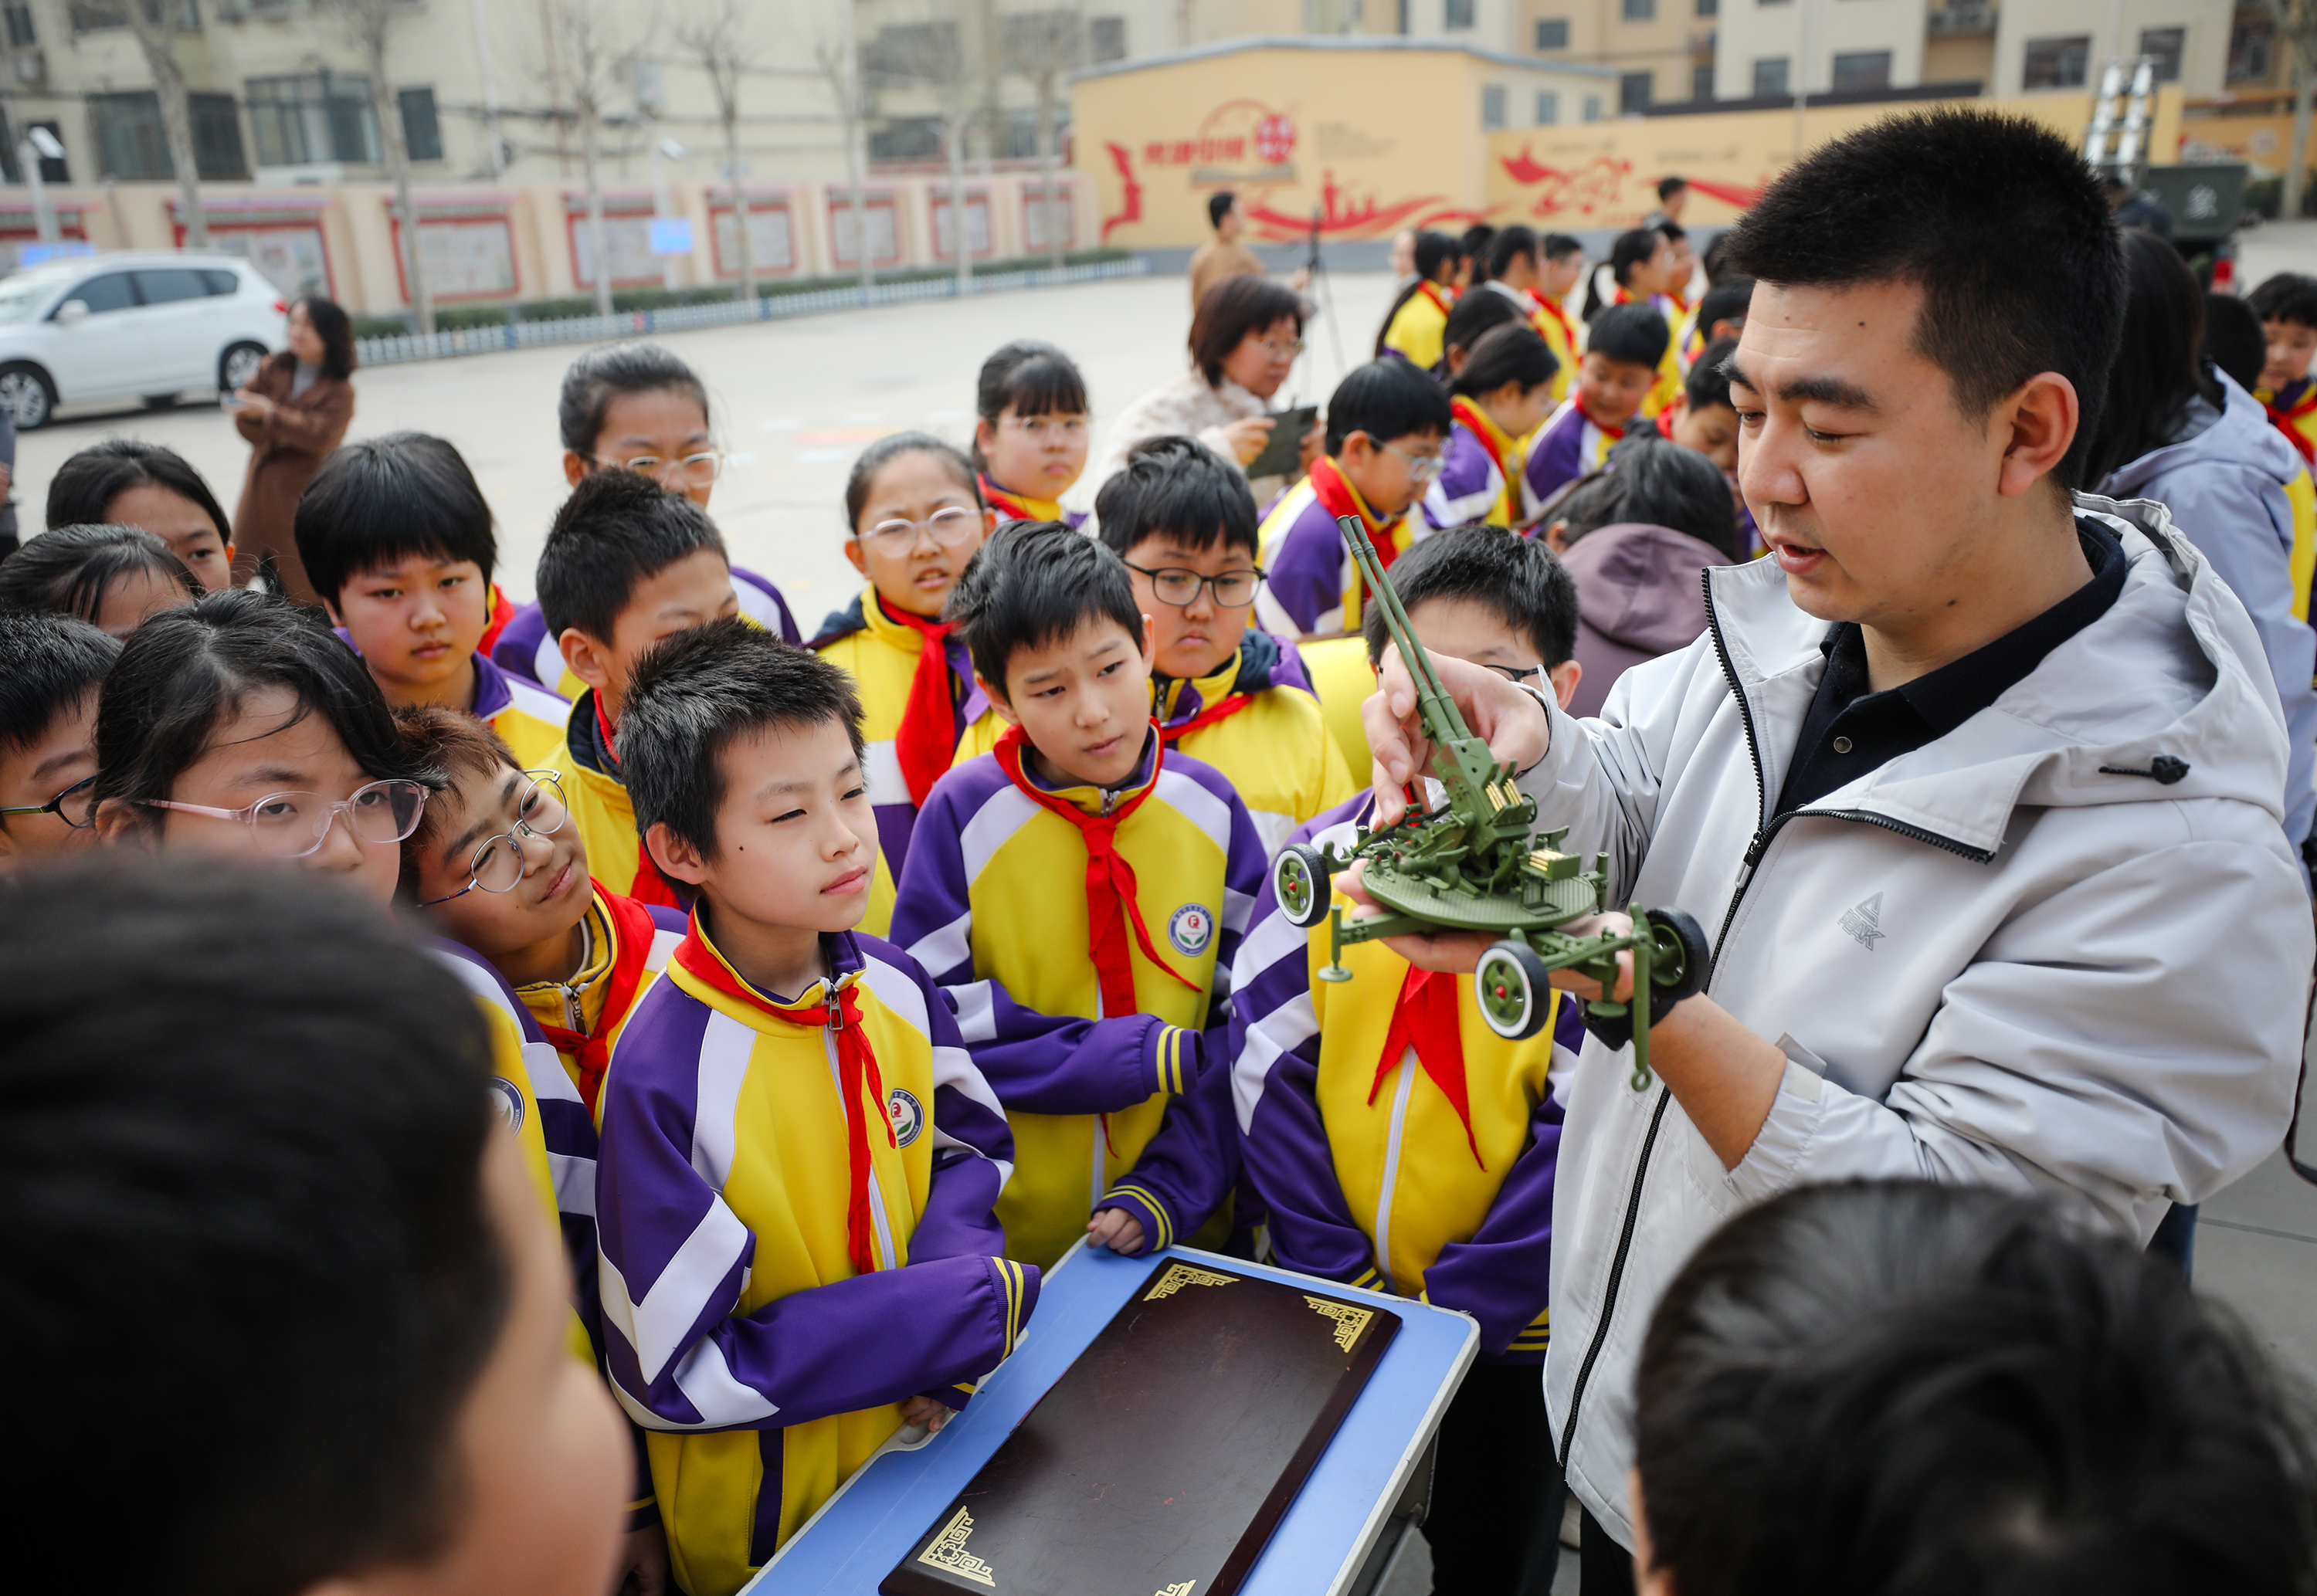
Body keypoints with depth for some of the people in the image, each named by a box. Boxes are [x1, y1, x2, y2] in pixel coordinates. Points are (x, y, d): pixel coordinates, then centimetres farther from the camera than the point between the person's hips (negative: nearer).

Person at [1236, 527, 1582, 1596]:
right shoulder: (1318, 861, -4)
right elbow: (1264, 1070, -2)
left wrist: (1457, 1301, -14)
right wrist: (1335, 1268, -8)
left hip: (1510, 1325, -2)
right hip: (1326, 1311, 3)